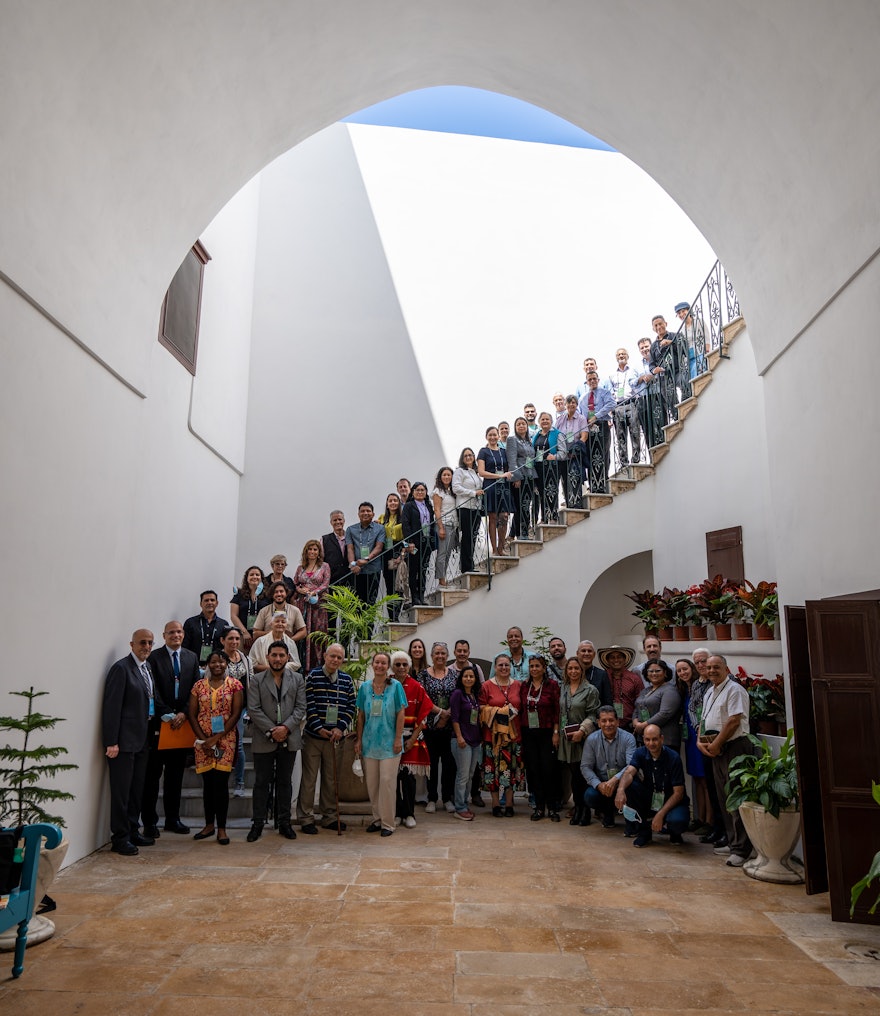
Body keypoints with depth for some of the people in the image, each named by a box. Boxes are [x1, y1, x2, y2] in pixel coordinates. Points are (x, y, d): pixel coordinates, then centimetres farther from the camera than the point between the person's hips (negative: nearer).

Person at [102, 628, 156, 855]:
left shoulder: (147, 667, 12)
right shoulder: (121, 668, -12)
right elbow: (112, 706, -16)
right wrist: (111, 742, -18)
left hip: (142, 739, 8)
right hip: (124, 740, -8)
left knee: (137, 789, 15)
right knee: (121, 791, 1)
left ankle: (133, 832, 26)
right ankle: (119, 838, 11)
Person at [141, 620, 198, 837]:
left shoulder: (192, 657, 9)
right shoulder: (154, 657, -4)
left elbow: (195, 689, 6)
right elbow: (153, 691, -9)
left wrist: (183, 713, -6)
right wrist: (167, 715, -14)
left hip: (182, 721, 4)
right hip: (158, 722, -4)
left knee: (175, 774, 12)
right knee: (152, 774, 2)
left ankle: (173, 819, 21)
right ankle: (150, 822, 11)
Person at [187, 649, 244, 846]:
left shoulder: (235, 685, 0)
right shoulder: (199, 685, 6)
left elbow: (236, 714, -5)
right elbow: (192, 714, 4)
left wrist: (217, 738, -11)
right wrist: (203, 739, -6)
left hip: (225, 739, -2)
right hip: (202, 740, 2)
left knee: (221, 782, -3)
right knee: (208, 783, 8)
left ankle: (221, 828, 5)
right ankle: (209, 824, 22)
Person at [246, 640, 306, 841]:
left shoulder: (297, 679, 5)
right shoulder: (257, 680, 0)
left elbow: (300, 708, 0)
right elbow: (253, 709, -6)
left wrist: (286, 727, -13)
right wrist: (271, 731, -13)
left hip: (289, 739, 1)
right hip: (263, 740, -1)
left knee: (285, 782, 11)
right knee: (261, 782, 6)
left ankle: (284, 822, 20)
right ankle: (258, 823, 17)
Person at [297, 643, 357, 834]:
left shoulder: (347, 680, 4)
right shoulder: (312, 676, -7)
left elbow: (351, 707, 3)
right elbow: (308, 705, -10)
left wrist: (340, 727, -9)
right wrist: (319, 728, -14)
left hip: (335, 737, 4)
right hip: (313, 736, -3)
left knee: (331, 779, 13)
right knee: (309, 779, 3)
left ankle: (330, 817, 25)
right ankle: (306, 819, 14)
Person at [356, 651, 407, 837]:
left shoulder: (396, 686, -4)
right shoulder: (365, 687, 5)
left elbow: (401, 713, -5)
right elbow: (361, 715, 8)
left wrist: (398, 739, -9)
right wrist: (359, 739, 5)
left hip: (389, 742, -3)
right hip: (370, 741, 4)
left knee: (387, 780, -4)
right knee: (371, 782, 8)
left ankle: (387, 823, 7)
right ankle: (377, 819, 23)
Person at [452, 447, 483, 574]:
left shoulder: (477, 472, 20)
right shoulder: (460, 471, -1)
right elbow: (456, 488, -13)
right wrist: (474, 493, -14)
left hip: (476, 508, 7)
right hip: (465, 508, -7)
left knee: (473, 537, 8)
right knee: (467, 538, -6)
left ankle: (470, 566, 14)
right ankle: (466, 567, -1)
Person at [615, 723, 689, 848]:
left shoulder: (673, 758, -17)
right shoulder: (640, 753, -7)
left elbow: (678, 793, -17)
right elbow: (629, 772, -25)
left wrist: (660, 815, -26)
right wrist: (620, 789, -47)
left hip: (671, 802, -3)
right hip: (649, 801, 3)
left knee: (678, 821, -36)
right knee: (628, 785, -24)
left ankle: (674, 832, 6)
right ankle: (644, 830, -5)